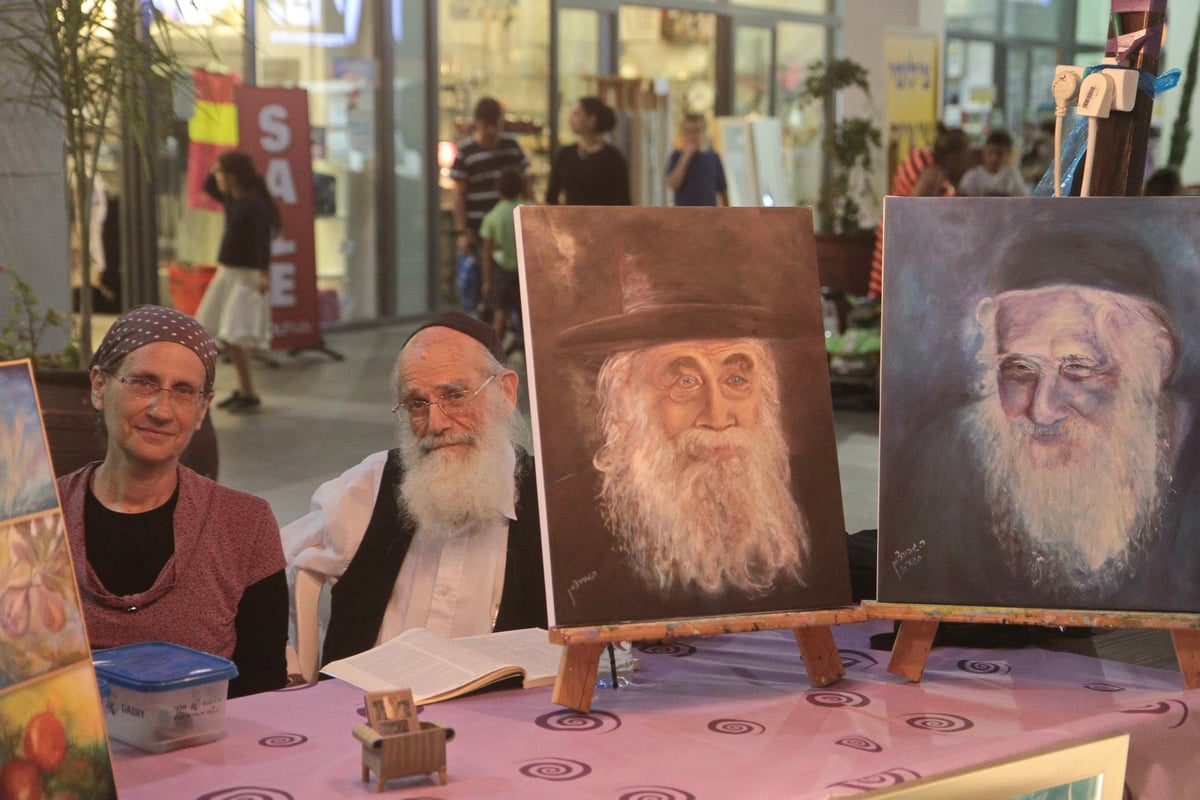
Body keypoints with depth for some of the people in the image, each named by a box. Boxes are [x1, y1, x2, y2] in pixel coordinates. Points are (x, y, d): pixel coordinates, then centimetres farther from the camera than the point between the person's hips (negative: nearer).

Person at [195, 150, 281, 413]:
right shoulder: (231, 199, 10)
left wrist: (264, 273, -38)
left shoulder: (254, 204, -16)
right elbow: (208, 188, 29)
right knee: (225, 334, 12)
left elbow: (263, 239, -27)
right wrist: (213, 171, 10)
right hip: (227, 272, 10)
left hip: (245, 275, -10)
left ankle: (249, 395, -7)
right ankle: (243, 389, 22)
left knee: (235, 335, -13)